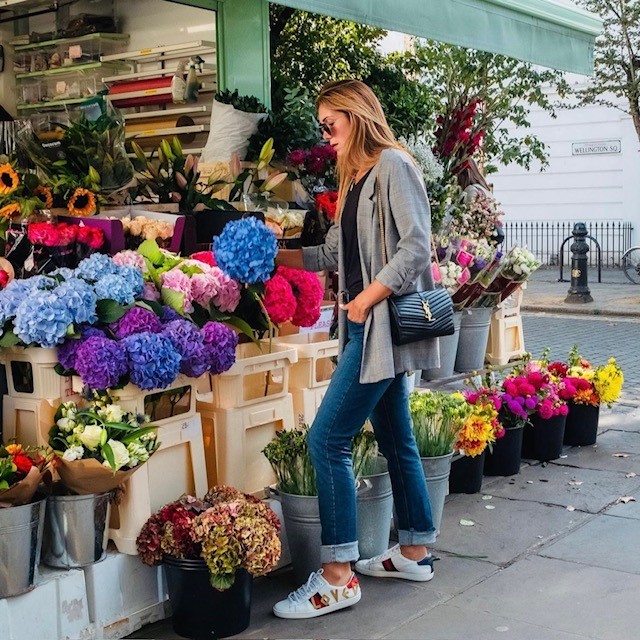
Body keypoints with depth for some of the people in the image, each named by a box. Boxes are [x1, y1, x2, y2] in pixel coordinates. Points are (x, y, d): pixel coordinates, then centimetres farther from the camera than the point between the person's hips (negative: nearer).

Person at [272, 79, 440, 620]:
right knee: (395, 439, 14)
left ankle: (337, 577, -7)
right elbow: (333, 254, 19)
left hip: (384, 325, -9)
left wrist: (364, 300, -18)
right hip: (369, 328, 9)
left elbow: (417, 246, -17)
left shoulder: (392, 165, -9)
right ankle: (415, 553, 26)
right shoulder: (355, 178, 19)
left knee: (328, 439, -12)